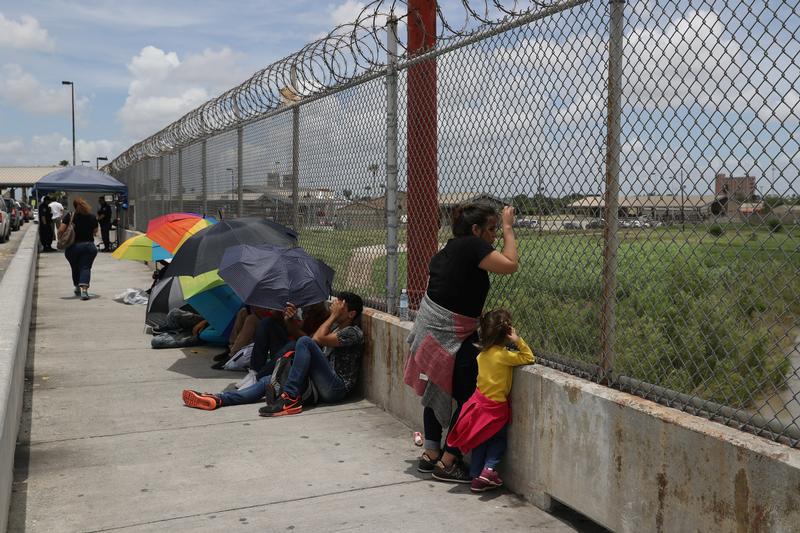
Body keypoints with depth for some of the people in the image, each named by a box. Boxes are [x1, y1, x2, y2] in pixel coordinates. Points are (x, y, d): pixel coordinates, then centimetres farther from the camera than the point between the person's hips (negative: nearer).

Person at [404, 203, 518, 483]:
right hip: (450, 336, -10)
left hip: (429, 326, 10)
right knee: (469, 398, -2)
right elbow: (510, 264, -20)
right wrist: (508, 228, -7)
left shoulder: (446, 250, 15)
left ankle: (430, 454, 26)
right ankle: (447, 462, 4)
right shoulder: (472, 245, -13)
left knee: (438, 394, 18)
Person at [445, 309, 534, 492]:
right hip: (495, 407, -6)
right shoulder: (503, 355, -20)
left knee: (481, 442, 17)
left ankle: (476, 476, 18)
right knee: (499, 440, 15)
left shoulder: (483, 353, 0)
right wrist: (518, 341, -18)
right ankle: (489, 468, -2)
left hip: (479, 401, 6)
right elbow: (529, 358, -15)